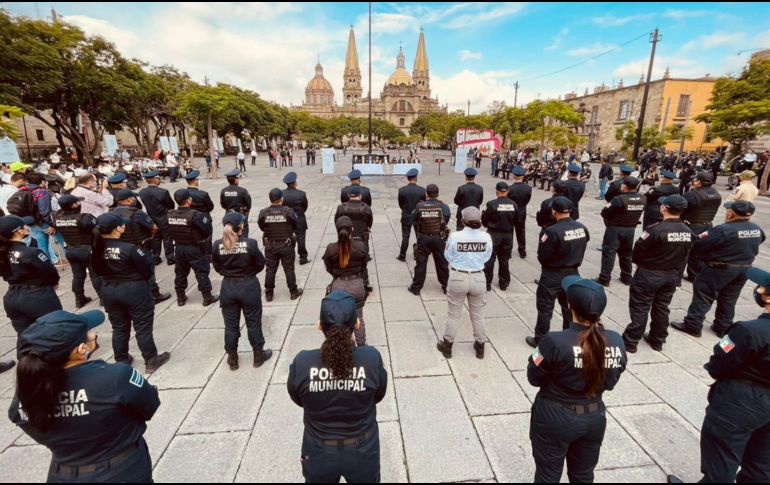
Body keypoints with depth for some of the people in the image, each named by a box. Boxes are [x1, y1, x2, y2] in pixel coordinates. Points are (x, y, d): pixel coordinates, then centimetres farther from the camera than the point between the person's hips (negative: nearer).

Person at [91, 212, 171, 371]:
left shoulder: (96, 249, -6)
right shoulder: (129, 249, -24)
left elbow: (98, 271, 8)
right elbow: (148, 270, -15)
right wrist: (138, 278, 6)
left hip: (108, 291, 6)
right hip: (134, 290, -5)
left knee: (119, 328, 19)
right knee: (143, 327, 7)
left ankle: (122, 361, 32)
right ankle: (151, 361, 18)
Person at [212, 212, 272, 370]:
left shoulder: (217, 245, -10)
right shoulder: (250, 243, -18)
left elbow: (217, 267, 2)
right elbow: (260, 265, -7)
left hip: (228, 287, 3)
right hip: (249, 286, -2)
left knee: (231, 325, 15)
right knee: (253, 323, 13)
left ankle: (232, 359, 28)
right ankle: (259, 355, 27)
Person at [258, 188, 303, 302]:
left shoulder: (263, 213, -11)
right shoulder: (289, 211, -15)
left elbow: (261, 227, 1)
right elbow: (295, 226, -3)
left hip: (270, 246, 2)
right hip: (286, 245, -1)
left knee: (270, 270, 12)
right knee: (289, 269, 10)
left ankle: (268, 294, 22)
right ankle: (294, 292, 21)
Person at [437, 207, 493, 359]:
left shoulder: (455, 236, -16)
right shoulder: (486, 237, -9)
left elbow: (448, 256, -4)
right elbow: (487, 257, 2)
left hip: (458, 278, -2)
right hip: (478, 278, 2)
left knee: (454, 314, 14)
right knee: (478, 315, 19)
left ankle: (447, 346, 27)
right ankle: (480, 346, 33)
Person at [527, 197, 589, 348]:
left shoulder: (552, 231, -24)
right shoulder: (582, 228, -4)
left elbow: (542, 257, -17)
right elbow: (579, 250, 7)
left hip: (552, 276, -6)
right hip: (573, 274, 6)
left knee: (545, 309, 10)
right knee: (570, 309, 20)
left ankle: (540, 340, 22)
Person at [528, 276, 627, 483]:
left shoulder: (555, 342, -28)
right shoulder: (616, 341, -12)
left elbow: (534, 378, -14)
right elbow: (610, 382, 2)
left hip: (554, 419, -4)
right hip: (595, 418, 5)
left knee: (548, 476, 16)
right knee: (583, 475, 26)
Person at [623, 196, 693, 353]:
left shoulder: (656, 229, -25)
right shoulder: (688, 232, -2)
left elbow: (639, 249, -16)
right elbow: (684, 256, 7)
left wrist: (637, 262, 5)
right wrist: (677, 275, 17)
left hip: (649, 274, -6)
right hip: (672, 276, 6)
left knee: (639, 309, 4)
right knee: (661, 308, 19)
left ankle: (630, 342, 10)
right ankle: (657, 340, 32)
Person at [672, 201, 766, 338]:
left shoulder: (723, 230, -26)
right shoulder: (757, 230, 0)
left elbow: (698, 244, -23)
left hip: (719, 269, -7)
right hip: (744, 270, 7)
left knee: (703, 296, 3)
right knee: (728, 300, 17)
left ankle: (692, 326, 6)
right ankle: (723, 328, 27)